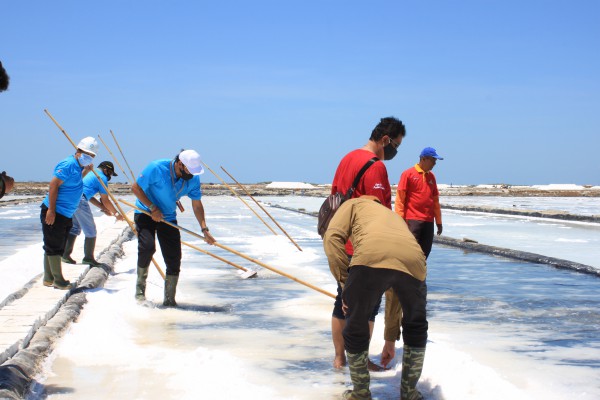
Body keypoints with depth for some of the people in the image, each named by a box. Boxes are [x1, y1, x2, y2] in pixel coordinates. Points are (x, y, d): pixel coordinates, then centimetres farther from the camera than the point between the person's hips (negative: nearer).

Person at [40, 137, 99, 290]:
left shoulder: (78, 168, 13)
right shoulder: (68, 165, -15)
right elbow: (53, 185, -20)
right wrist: (51, 210, -23)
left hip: (66, 215, 10)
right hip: (54, 213, -10)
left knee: (56, 247, 15)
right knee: (54, 247, -1)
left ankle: (48, 278, 24)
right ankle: (58, 280, 3)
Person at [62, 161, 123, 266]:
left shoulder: (89, 173, 29)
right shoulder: (102, 178, 3)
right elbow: (105, 201, 5)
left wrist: (103, 208, 29)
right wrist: (116, 213, 18)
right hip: (80, 201, -9)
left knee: (74, 228, 19)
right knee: (90, 231, 4)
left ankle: (65, 254, 16)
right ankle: (88, 258, 8)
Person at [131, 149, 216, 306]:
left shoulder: (193, 179, -11)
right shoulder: (157, 168, -25)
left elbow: (197, 204, -1)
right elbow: (135, 188, -16)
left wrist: (204, 229, -10)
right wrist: (153, 208, -21)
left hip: (168, 218, 4)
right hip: (146, 213, -4)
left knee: (174, 260, -4)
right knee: (147, 246, -27)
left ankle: (169, 301, 9)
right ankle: (140, 286, -4)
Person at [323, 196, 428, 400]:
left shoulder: (354, 204, 36)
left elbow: (332, 237, 11)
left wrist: (345, 282, 13)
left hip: (371, 258, -4)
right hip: (413, 262, 4)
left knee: (355, 328, 21)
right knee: (416, 326, 32)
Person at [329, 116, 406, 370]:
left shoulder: (347, 158, 11)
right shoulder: (375, 166, -17)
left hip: (342, 244, 9)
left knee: (343, 301, 15)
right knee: (368, 305, 3)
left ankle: (339, 357, 22)